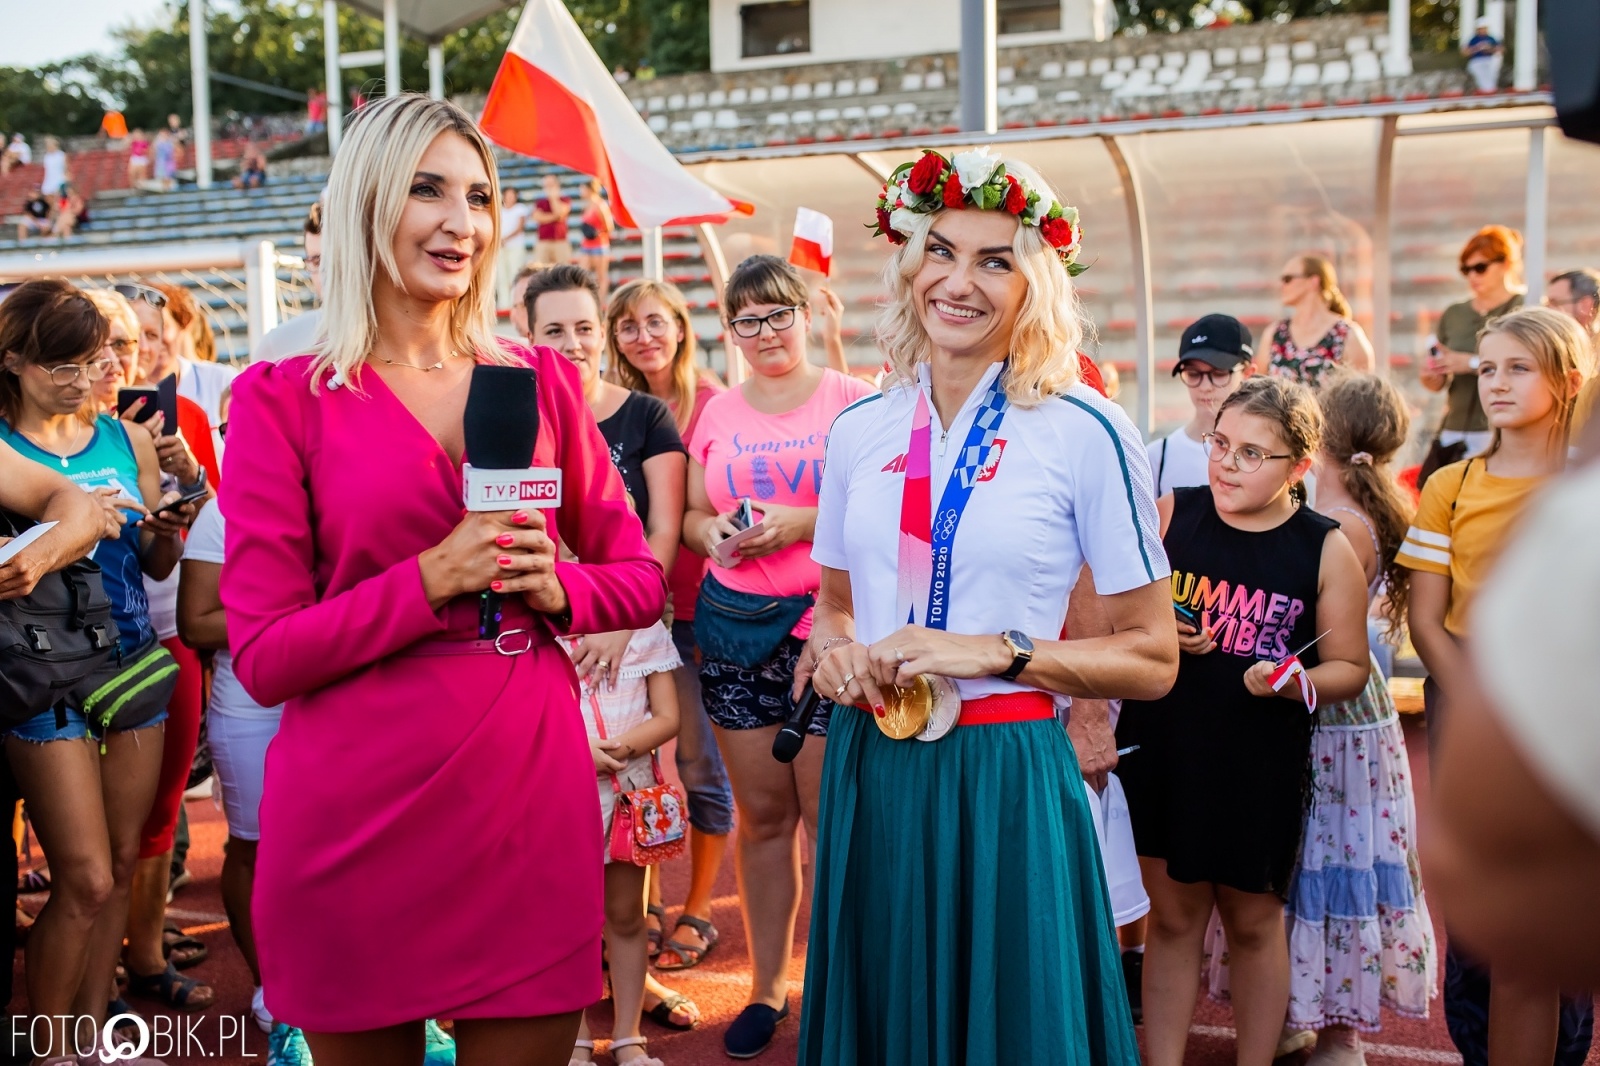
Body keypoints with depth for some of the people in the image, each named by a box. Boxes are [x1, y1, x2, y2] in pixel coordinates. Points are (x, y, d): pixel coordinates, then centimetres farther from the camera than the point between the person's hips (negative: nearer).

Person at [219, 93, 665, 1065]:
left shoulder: (543, 380, 6)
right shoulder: (283, 400, -2)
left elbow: (641, 580, 12)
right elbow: (264, 656, -6)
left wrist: (553, 586, -9)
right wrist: (434, 577, -18)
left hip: (530, 797, 2)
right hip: (355, 817, -2)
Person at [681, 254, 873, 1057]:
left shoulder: (851, 400, 0)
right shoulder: (717, 411, 13)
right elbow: (689, 515, 16)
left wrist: (804, 523, -18)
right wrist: (714, 531, -6)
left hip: (827, 623, -4)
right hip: (733, 624, 4)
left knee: (829, 816, -2)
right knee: (760, 813, 10)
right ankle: (765, 986, 21)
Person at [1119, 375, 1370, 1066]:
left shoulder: (1326, 551, -4)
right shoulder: (1169, 516, -2)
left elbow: (1349, 667, 1)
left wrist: (1295, 681, -20)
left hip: (1261, 767, -1)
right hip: (1160, 750, 1)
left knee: (1253, 923, 14)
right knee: (1173, 916, 11)